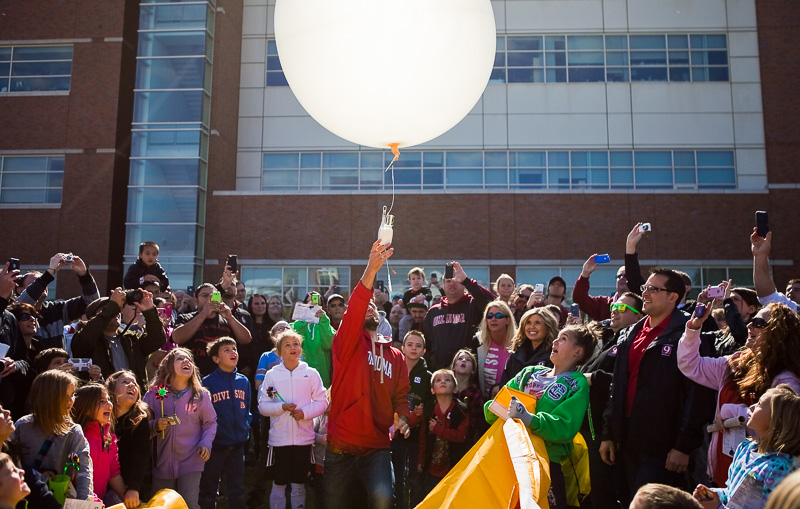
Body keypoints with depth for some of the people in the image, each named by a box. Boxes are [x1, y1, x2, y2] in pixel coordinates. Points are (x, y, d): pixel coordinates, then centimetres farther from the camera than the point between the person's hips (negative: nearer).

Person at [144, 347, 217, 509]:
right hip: (162, 463, 1)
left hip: (191, 461, -1)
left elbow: (210, 422, 7)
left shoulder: (201, 395, -2)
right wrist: (155, 426, -19)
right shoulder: (153, 395, -4)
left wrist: (206, 444, -7)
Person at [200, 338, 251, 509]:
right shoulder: (207, 382, -9)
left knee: (237, 491, 15)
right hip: (215, 444, -4)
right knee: (208, 492, 9)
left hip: (238, 443, 4)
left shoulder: (244, 381, 5)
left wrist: (246, 428, 0)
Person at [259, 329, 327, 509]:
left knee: (299, 485, 11)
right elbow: (262, 405, 0)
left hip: (304, 438, 1)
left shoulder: (311, 373, 2)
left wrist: (305, 412, -14)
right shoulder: (272, 374, 1)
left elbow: (322, 402, 1)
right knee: (278, 485, 8)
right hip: (279, 438, 0)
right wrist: (281, 407, -16)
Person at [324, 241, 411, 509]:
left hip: (377, 446, 2)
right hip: (341, 446, -1)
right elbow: (352, 313, -19)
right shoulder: (348, 343, 0)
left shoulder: (396, 355, 11)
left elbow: (401, 395, 13)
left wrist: (402, 418, -10)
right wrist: (371, 270, -31)